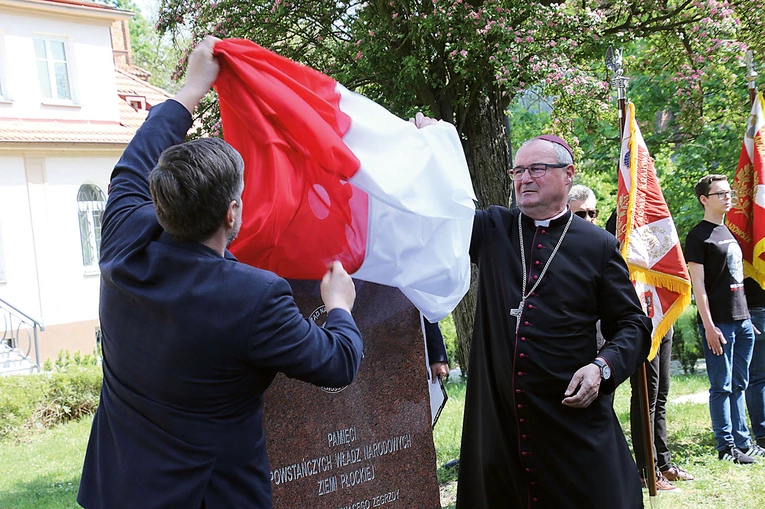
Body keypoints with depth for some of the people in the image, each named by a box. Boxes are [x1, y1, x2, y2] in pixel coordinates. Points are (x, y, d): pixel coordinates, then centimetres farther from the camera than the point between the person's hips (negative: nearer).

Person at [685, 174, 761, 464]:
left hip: (742, 320, 8)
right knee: (722, 387, -2)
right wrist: (708, 326, -16)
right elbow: (698, 285, -12)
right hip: (719, 322, -8)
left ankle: (742, 442, 17)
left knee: (739, 385, 11)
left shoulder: (729, 232, 17)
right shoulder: (698, 236, -7)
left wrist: (747, 316, 18)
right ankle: (726, 447, 4)